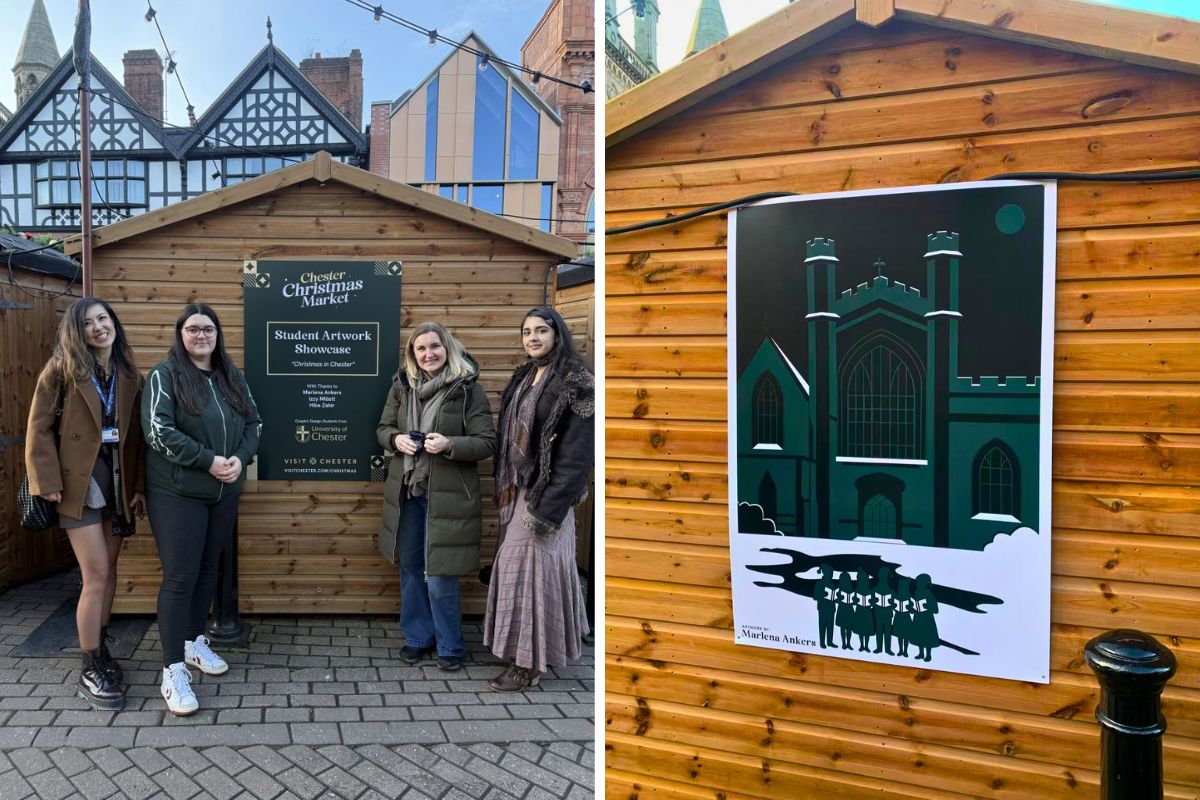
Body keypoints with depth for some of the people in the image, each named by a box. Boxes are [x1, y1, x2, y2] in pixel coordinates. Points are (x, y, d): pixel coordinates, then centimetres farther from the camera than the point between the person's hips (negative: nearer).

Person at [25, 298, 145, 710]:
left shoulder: (129, 374, 7)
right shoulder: (61, 370, -5)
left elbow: (137, 434, 7)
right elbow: (39, 429, -5)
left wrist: (139, 485, 5)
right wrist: (48, 482, -12)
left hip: (118, 483, 5)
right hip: (79, 485, -4)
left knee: (108, 571, 11)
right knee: (96, 575, -6)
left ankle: (100, 650, 26)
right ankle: (90, 668, 6)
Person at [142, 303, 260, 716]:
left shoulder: (232, 376, 10)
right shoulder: (164, 375, -8)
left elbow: (253, 422, 10)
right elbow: (157, 430, -17)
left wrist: (240, 458, -9)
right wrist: (209, 461, -19)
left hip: (224, 492, 6)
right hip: (177, 494, -5)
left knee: (208, 570, 15)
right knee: (180, 577, -5)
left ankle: (195, 642, 32)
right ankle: (173, 670, 3)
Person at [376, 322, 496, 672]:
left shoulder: (468, 389, -10)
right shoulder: (402, 385, 4)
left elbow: (487, 443, -10)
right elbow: (383, 428, 13)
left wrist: (449, 444, -25)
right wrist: (396, 439, -10)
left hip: (447, 495, -5)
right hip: (407, 492, 5)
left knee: (440, 577, -1)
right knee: (410, 569, 15)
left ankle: (450, 646, 20)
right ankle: (418, 636, 34)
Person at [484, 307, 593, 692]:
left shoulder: (576, 382, -13)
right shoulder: (523, 377, 11)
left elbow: (576, 450, -18)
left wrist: (548, 508, -21)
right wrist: (506, 487, 8)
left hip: (545, 491, -8)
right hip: (518, 488, 8)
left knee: (531, 566, -3)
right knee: (517, 563, 13)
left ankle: (528, 663, 9)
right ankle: (527, 653, 27)